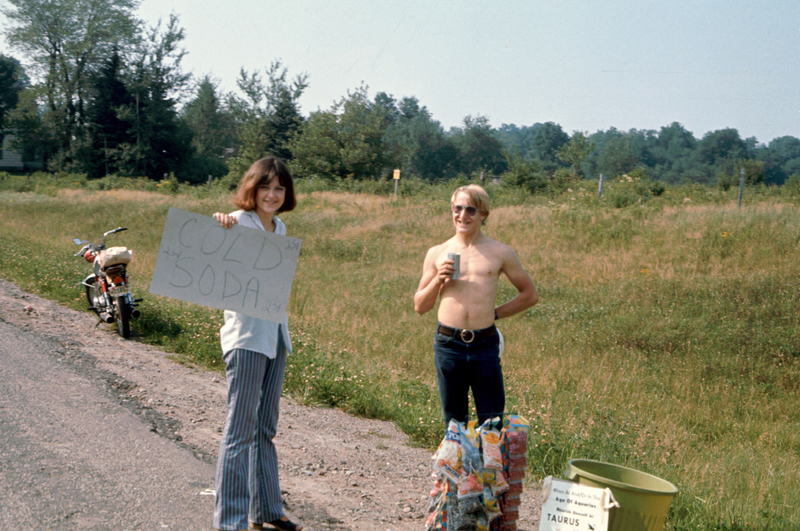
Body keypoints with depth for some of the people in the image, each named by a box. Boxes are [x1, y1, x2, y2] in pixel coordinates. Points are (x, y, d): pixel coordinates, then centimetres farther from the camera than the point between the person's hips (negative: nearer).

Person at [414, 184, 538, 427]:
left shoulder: (500, 253, 3)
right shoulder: (437, 253, 6)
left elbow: (530, 295, 11)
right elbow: (419, 306, 9)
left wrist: (494, 313, 6)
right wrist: (438, 280, -7)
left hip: (485, 345, -1)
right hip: (448, 344, 1)